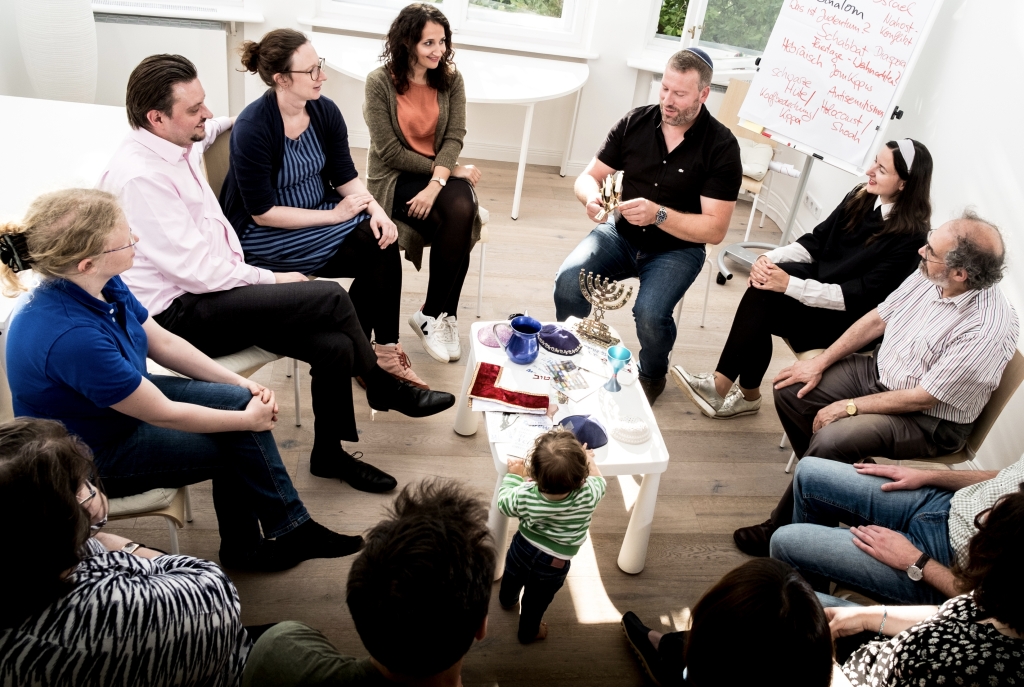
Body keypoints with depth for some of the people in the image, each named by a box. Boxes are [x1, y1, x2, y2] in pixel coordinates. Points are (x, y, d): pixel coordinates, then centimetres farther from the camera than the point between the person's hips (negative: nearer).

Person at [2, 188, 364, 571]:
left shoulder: (103, 285, -13)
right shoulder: (70, 336, -37)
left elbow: (164, 343, 1)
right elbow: (163, 413, -27)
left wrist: (244, 386, -3)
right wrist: (248, 420, -14)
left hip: (125, 398, 7)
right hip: (92, 456, -7)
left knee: (238, 399, -5)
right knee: (239, 443, -9)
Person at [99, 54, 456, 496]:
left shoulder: (176, 144, 5)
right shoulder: (139, 177, -22)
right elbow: (197, 272, -23)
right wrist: (272, 279, -12)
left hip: (210, 290, 9)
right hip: (179, 314, -9)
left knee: (335, 346, -11)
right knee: (330, 299, -21)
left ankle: (330, 453, 12)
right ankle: (385, 389, 2)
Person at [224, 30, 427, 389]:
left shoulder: (325, 111, -5)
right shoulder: (253, 127, -22)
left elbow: (345, 176, 3)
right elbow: (262, 213, -21)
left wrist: (375, 209, -17)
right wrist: (334, 216, -22)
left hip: (318, 211, 6)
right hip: (263, 234, -6)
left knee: (383, 241, -20)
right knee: (374, 256, -20)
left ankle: (383, 348, -7)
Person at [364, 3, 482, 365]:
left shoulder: (451, 79, 2)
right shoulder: (380, 81, -9)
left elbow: (454, 137, -6)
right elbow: (389, 151, -12)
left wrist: (437, 183, -24)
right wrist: (448, 169, -12)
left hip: (439, 174, 4)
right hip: (393, 177, -3)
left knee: (462, 211, -30)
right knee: (458, 223, -28)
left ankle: (433, 314, -16)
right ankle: (446, 314, -11)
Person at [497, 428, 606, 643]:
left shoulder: (524, 496, -34)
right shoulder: (589, 496, -36)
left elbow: (504, 502, -10)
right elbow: (599, 482, -10)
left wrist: (514, 475, 1)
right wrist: (589, 460, 5)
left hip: (522, 548, 2)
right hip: (553, 565, -1)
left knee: (512, 580, 35)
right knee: (536, 601, 26)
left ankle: (508, 601, 65)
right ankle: (528, 632, 53)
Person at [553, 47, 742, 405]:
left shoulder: (721, 147, -13)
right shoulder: (635, 123, -4)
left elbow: (715, 229, -15)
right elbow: (588, 177, 2)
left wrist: (658, 214, -30)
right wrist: (591, 196, -24)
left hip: (678, 247, -2)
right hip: (621, 234, 3)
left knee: (650, 313, -30)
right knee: (568, 282, -25)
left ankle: (652, 377, 7)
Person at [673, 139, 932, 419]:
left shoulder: (909, 236, -19)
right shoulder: (860, 197, 1)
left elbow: (861, 296, -23)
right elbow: (815, 241, 4)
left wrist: (790, 285, -30)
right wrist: (769, 258, -16)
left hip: (849, 319, -6)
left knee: (764, 298, -26)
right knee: (765, 280, -25)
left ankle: (723, 385, -13)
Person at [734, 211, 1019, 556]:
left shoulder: (988, 330, -30)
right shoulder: (929, 275, -10)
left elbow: (922, 398, -25)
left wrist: (849, 407, -18)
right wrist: (821, 362, 1)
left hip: (929, 420, -8)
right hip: (880, 371, 8)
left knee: (831, 440, -30)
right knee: (790, 391, -3)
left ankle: (783, 529, -6)